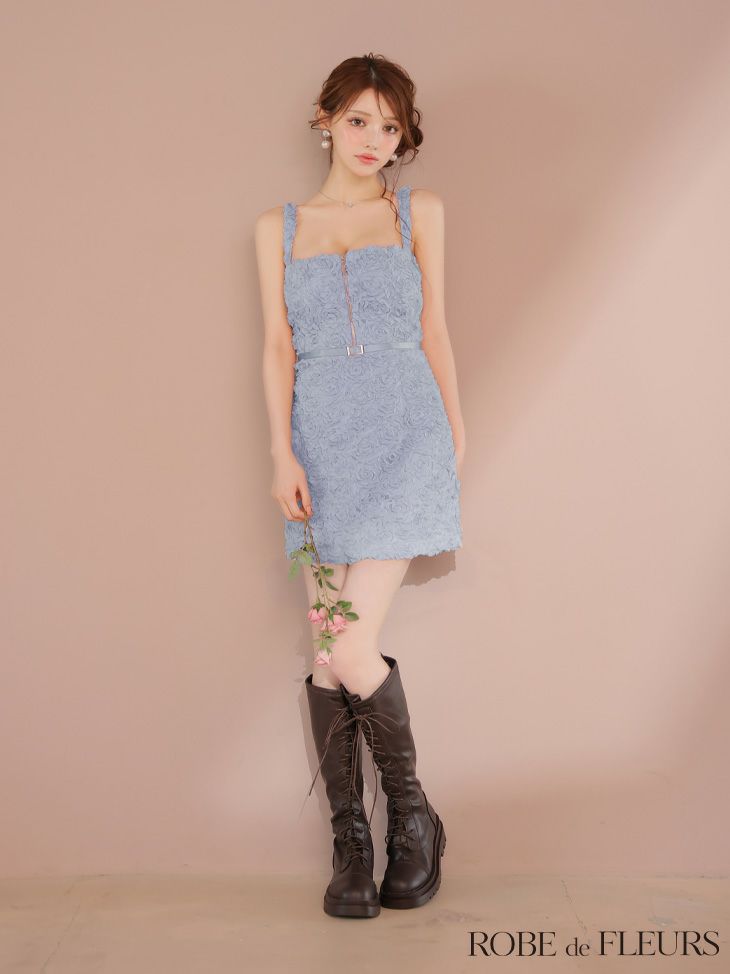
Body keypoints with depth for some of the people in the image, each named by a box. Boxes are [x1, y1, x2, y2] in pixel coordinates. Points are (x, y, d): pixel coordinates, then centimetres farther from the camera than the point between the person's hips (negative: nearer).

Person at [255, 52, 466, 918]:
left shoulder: (419, 212, 12)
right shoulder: (277, 227, 14)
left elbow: (433, 330, 13)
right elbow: (277, 346, 7)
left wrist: (456, 435, 11)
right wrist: (282, 454, -3)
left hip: (404, 434, -2)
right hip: (321, 442, 2)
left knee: (353, 652, -11)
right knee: (329, 657, 1)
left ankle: (412, 813, 13)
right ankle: (348, 839, 16)